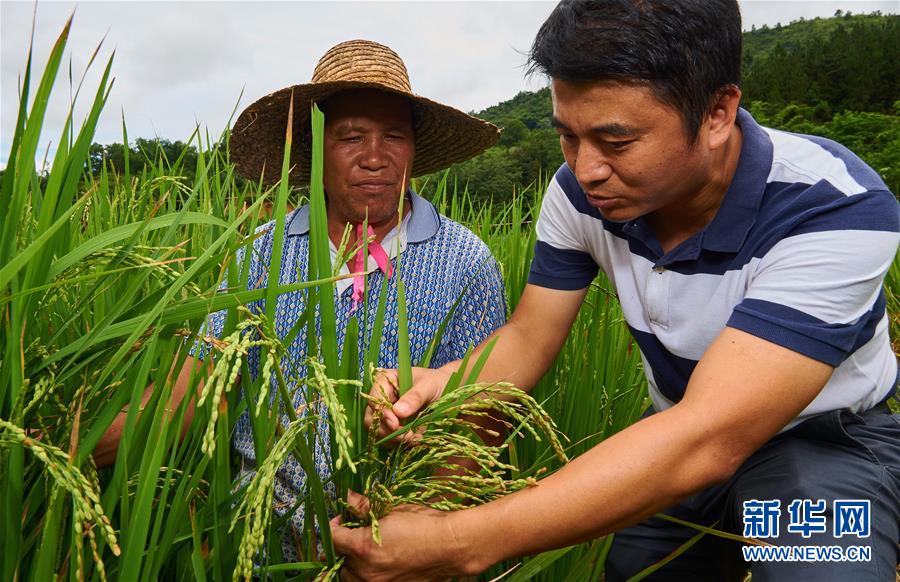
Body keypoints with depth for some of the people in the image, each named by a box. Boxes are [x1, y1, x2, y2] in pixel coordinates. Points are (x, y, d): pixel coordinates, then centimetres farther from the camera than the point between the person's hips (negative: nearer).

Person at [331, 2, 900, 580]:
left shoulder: (837, 210, -33)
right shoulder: (581, 192, -17)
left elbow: (708, 444, -42)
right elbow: (528, 338, -8)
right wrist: (444, 382, -32)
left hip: (827, 439, -3)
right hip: (678, 432, 4)